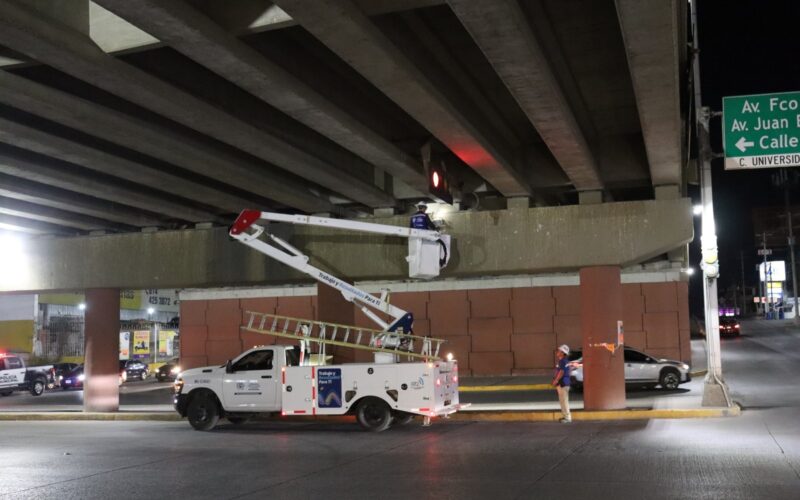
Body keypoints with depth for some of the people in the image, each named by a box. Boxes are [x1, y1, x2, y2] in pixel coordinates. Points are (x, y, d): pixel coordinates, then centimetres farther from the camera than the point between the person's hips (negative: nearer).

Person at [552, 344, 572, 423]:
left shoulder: (563, 361, -16)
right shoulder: (561, 361, 14)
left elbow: (561, 372, -21)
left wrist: (556, 381, -16)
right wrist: (555, 380, 14)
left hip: (563, 383, -10)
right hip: (561, 384, 10)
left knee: (564, 400, -7)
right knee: (562, 401, 15)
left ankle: (567, 417, -4)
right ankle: (564, 416, 22)